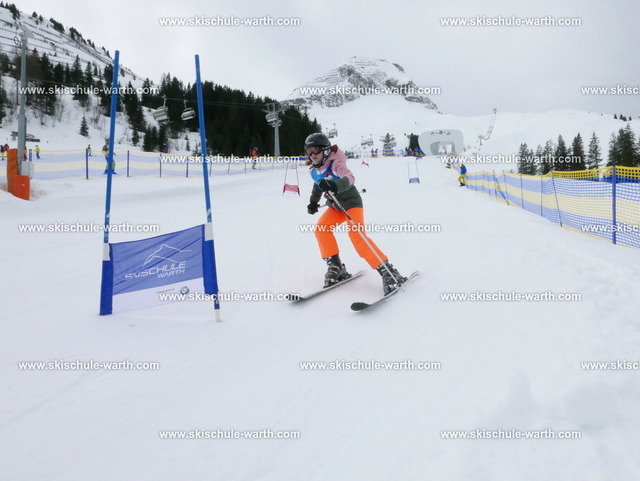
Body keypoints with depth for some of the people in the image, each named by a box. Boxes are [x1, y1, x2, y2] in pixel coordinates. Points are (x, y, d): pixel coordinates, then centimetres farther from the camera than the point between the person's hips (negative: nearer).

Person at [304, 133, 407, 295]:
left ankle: (389, 272, -25)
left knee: (356, 234, -25)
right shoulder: (313, 170, 2)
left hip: (351, 202, -7)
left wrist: (335, 185, -58)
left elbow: (350, 178, -40)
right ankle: (336, 267, -3)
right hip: (335, 206, 7)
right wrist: (313, 202, 22)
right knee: (321, 228, -14)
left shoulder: (335, 163, -21)